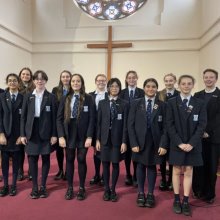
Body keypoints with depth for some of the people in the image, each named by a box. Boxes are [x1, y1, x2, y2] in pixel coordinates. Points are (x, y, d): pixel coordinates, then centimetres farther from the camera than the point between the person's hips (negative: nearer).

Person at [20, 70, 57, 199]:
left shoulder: (51, 97, 0)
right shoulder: (28, 96, 5)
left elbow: (54, 117, -2)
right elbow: (23, 116, 4)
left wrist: (54, 135, -6)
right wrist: (23, 134, -2)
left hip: (46, 132, -1)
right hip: (32, 132, 1)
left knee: (45, 158, 6)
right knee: (32, 159, 3)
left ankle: (43, 186, 20)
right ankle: (35, 186, 18)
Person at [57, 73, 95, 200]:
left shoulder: (88, 98, -2)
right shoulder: (65, 98, 4)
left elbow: (92, 119, -5)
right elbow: (59, 118, 2)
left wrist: (89, 137, -12)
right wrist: (61, 136, -7)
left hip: (83, 134, -2)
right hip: (68, 133, 2)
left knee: (81, 160, 5)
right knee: (70, 160, 9)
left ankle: (82, 188, 21)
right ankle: (70, 188, 23)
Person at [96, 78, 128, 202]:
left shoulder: (124, 104, -1)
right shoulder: (102, 103, 5)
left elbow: (125, 124, -4)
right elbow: (99, 122, 4)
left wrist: (124, 141, -8)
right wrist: (98, 139, 0)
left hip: (117, 139, -1)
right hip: (105, 138, 2)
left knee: (115, 164, 7)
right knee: (105, 164, 7)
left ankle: (113, 190, 21)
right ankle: (107, 189, 22)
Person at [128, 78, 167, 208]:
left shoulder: (162, 105, 1)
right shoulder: (136, 104, 1)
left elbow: (165, 127, -1)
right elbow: (131, 125, -2)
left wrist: (163, 145, -9)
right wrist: (133, 143, -9)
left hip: (155, 142, 0)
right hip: (140, 141, 0)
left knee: (152, 167, 9)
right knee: (141, 166, 10)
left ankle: (150, 194, 23)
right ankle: (141, 193, 24)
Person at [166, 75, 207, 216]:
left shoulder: (200, 103, 2)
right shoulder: (172, 102, 0)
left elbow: (202, 125, -3)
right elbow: (170, 124, -5)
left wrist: (191, 143, -13)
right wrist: (179, 143, -13)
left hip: (193, 145, 1)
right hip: (177, 144, 0)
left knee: (188, 172, 7)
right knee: (177, 171, 8)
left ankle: (186, 201, 15)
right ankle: (177, 200, 19)